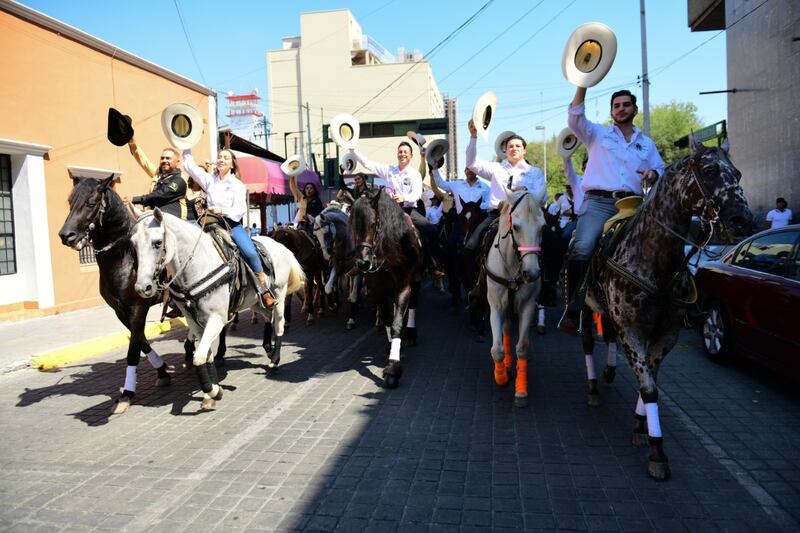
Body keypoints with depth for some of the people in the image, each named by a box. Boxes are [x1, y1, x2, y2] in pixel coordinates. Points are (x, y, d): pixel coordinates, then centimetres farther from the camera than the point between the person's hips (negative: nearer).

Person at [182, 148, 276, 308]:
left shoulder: (238, 185, 9)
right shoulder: (210, 180, 17)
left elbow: (240, 209, -5)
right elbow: (190, 166, 13)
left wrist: (222, 211, -21)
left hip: (232, 224, -3)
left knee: (250, 252, -27)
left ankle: (264, 289, -15)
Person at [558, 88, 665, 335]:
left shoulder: (647, 143, 26)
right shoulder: (597, 134, 17)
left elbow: (660, 169, 27)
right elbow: (575, 119, 0)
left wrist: (653, 174, 2)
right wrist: (582, 87, -10)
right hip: (598, 202, -4)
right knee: (582, 248, -27)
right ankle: (574, 309, -23)